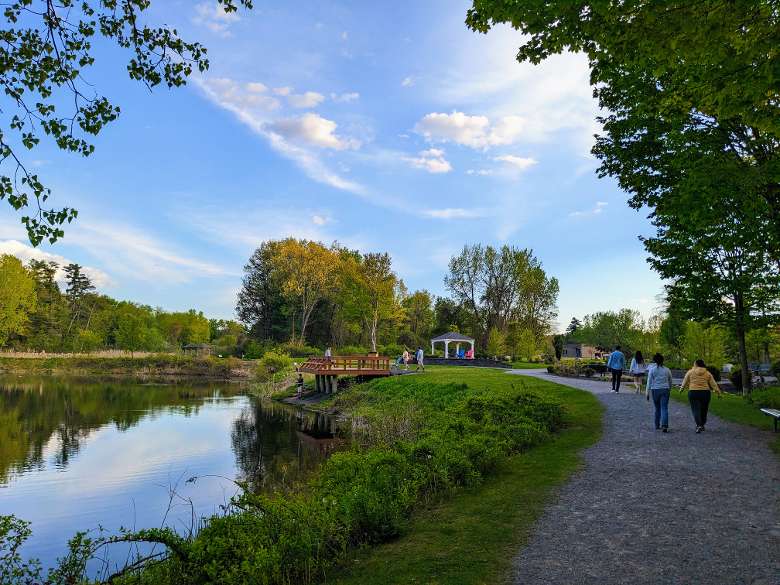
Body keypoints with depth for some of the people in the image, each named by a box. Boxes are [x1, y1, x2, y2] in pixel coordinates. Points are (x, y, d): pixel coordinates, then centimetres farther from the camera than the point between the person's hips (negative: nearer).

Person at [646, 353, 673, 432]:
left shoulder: (652, 369, -3)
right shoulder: (667, 370, 5)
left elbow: (649, 381, -4)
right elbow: (670, 381, 13)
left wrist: (647, 392, 0)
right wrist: (669, 390, 28)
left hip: (655, 390, -1)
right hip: (665, 390, 1)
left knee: (657, 408, 14)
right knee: (664, 408, -5)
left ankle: (657, 425, 22)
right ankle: (664, 425, -19)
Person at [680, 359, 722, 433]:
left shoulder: (690, 372, 1)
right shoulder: (707, 373, 6)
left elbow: (685, 382, 8)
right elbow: (713, 383, 6)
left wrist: (682, 388, 23)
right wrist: (718, 391, 13)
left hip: (693, 393, -2)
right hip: (705, 393, 2)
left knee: (696, 410, -3)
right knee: (703, 410, 14)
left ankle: (699, 425, -18)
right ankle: (702, 425, 26)